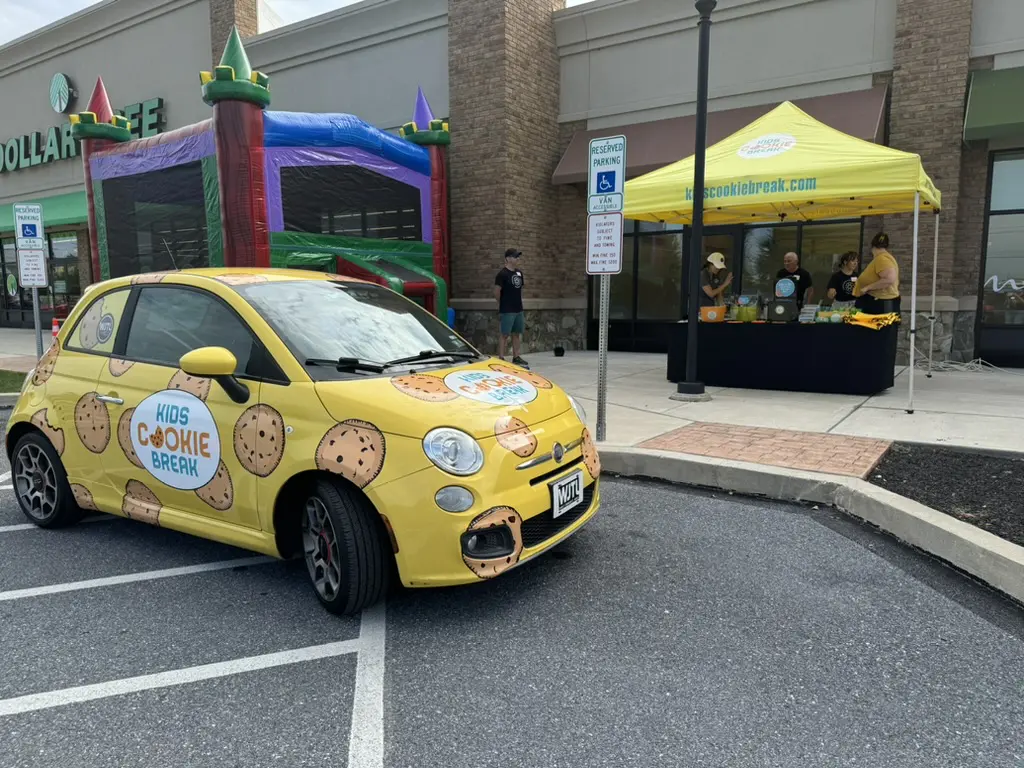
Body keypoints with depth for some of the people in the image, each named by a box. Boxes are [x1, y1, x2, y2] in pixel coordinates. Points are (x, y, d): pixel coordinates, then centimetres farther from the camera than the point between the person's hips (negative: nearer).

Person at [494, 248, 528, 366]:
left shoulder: (519, 272, 12)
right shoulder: (502, 274, -12)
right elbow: (496, 292, -12)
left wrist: (518, 301, 12)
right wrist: (504, 303, 1)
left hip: (518, 309, 8)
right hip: (506, 311, -8)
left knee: (517, 334, 12)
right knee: (503, 334, -4)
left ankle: (516, 357, 20)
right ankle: (501, 359, -1)